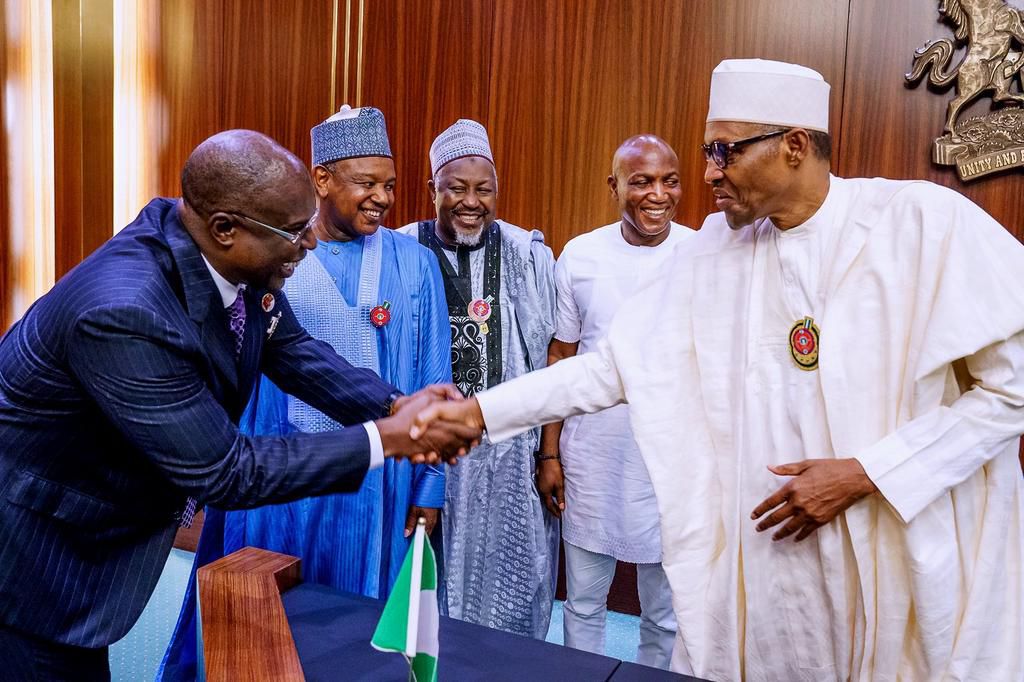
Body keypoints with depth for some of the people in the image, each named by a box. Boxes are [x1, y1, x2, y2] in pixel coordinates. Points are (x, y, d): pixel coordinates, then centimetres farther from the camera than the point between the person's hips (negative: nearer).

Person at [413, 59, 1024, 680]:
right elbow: (612, 367, -1)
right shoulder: (715, 250, 0)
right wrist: (478, 412, -7)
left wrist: (866, 473, -14)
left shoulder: (927, 222, -10)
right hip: (764, 564, 3)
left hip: (917, 560, -2)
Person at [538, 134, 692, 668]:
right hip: (592, 459, 1)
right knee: (582, 603, 16)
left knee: (666, 614, 15)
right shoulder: (579, 255, -1)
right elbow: (560, 359, 4)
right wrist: (549, 454, 3)